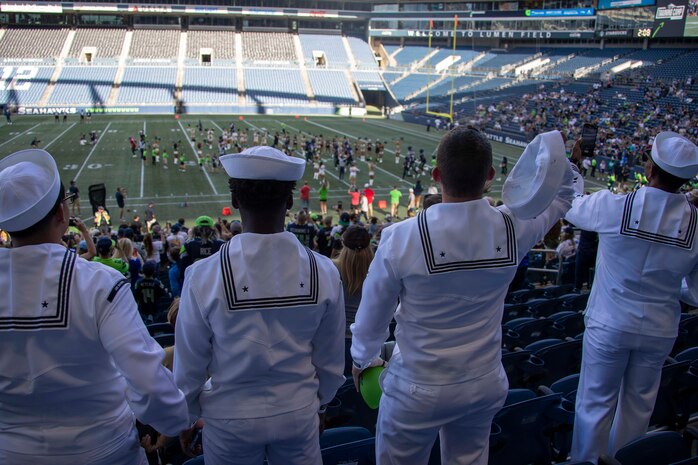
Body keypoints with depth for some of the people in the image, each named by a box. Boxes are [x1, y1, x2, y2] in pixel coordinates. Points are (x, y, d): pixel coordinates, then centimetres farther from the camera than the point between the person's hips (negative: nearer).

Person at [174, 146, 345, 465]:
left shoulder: (203, 277, -22)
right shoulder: (324, 273, -16)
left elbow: (189, 364, -9)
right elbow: (330, 361, -5)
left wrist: (185, 418, 10)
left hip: (230, 420, -1)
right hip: (299, 415, 1)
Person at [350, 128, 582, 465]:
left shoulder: (402, 239, -24)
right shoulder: (512, 228, -16)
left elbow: (372, 316, -8)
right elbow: (562, 192, 8)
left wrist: (363, 359, 11)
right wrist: (549, 140, 6)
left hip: (416, 391, -3)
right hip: (484, 386, 4)